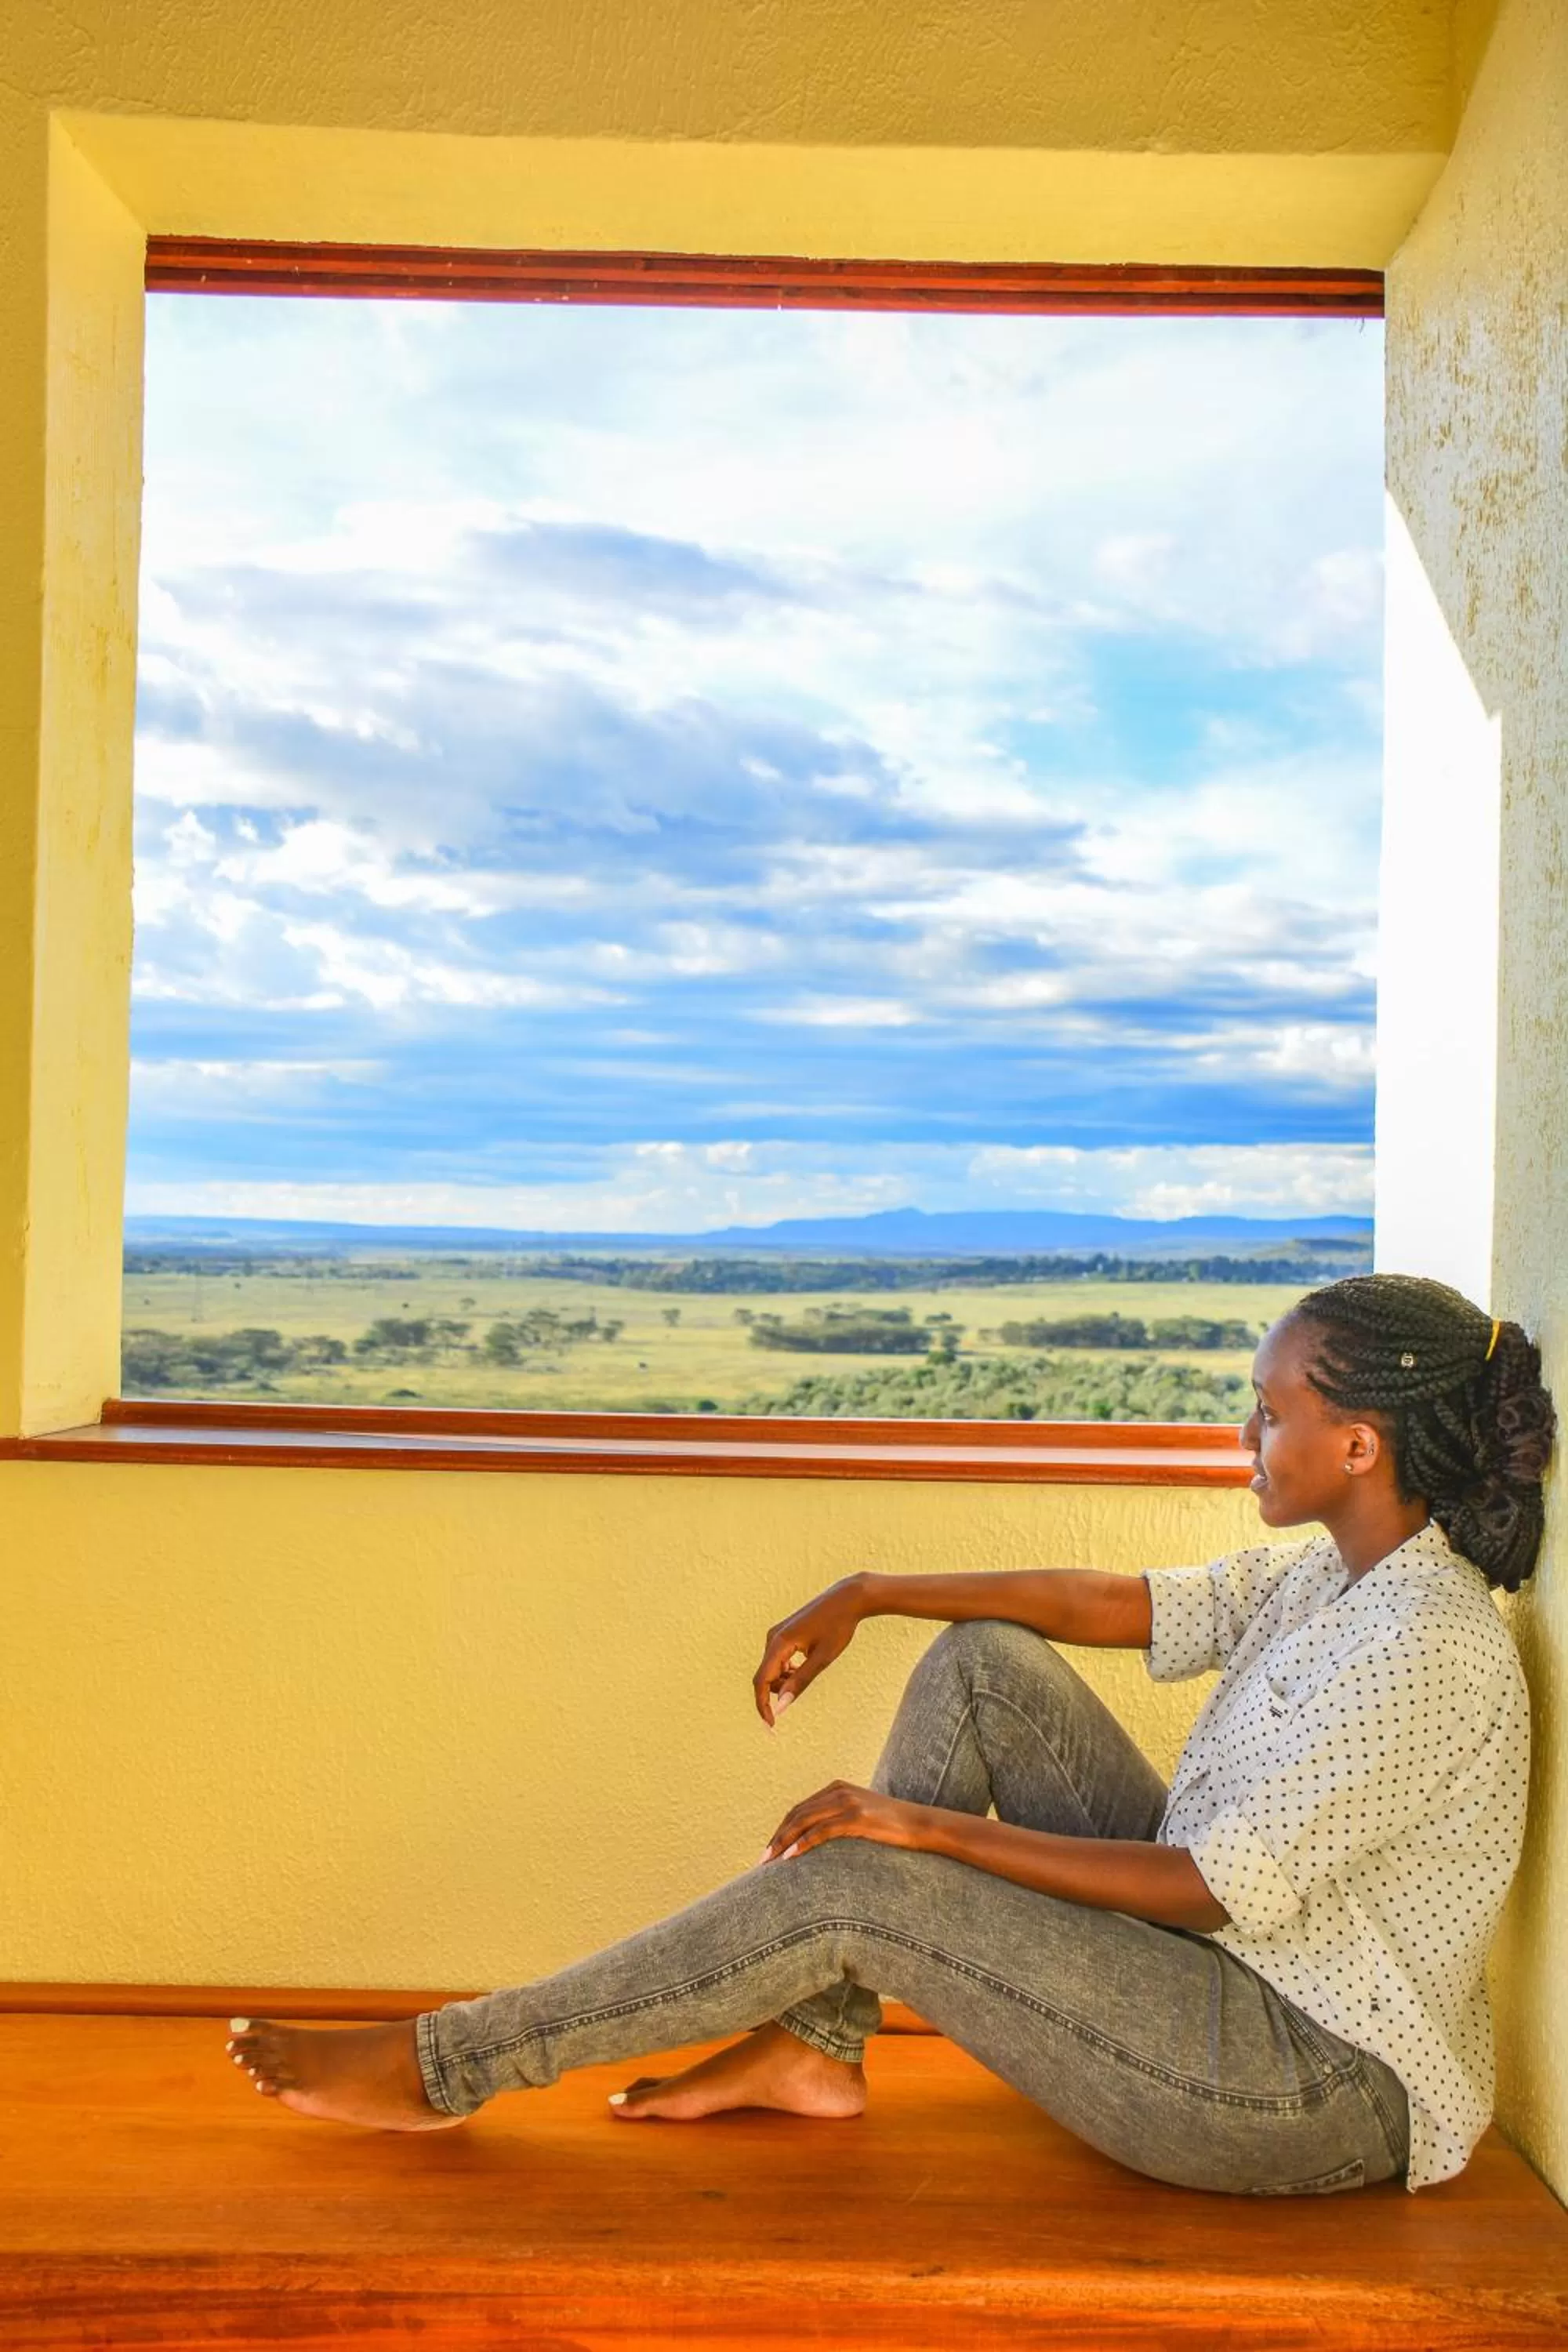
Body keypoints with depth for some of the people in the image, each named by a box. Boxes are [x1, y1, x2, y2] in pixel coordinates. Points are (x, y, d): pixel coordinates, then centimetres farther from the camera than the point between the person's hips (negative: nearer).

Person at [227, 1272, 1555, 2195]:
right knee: (980, 1661, -1)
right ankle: (817, 2045, 4)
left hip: (1323, 2088, -9)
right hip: (1227, 1968, 9)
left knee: (855, 1887, -20)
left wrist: (935, 1828, -22)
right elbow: (1117, 1604, 9)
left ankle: (442, 2070, -6)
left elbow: (1219, 1888, -25)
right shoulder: (1332, 1577, 5)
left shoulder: (1426, 1648, -23)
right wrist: (866, 1596, 2)